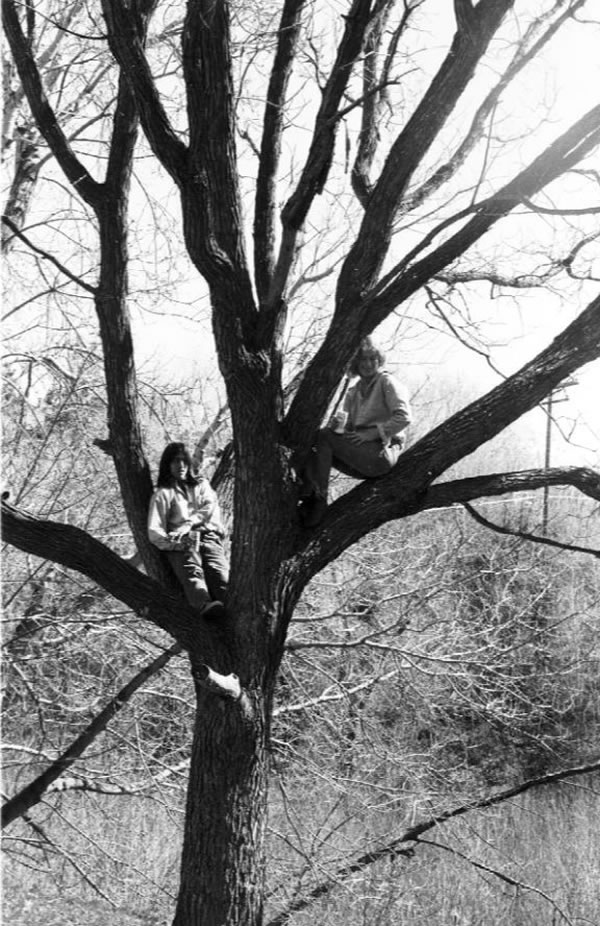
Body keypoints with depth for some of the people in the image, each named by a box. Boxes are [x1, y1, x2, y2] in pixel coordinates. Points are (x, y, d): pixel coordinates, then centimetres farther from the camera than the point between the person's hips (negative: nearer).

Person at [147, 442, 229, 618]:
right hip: (180, 544, -3)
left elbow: (210, 506, 8)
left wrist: (188, 525, -8)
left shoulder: (201, 484, 29)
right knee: (191, 570, -34)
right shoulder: (162, 494, 18)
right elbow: (154, 531, 5)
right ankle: (204, 604, -61)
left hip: (208, 536, 3)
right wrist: (174, 541, -14)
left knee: (218, 568, -28)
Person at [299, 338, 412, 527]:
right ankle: (307, 499, -25)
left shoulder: (387, 382, 0)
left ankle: (319, 501, -23)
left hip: (382, 452, -7)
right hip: (360, 453, 7)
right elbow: (348, 429, 15)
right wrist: (338, 424, -10)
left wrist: (370, 434, -17)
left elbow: (404, 418, -12)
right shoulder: (353, 392, 19)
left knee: (324, 436, -20)